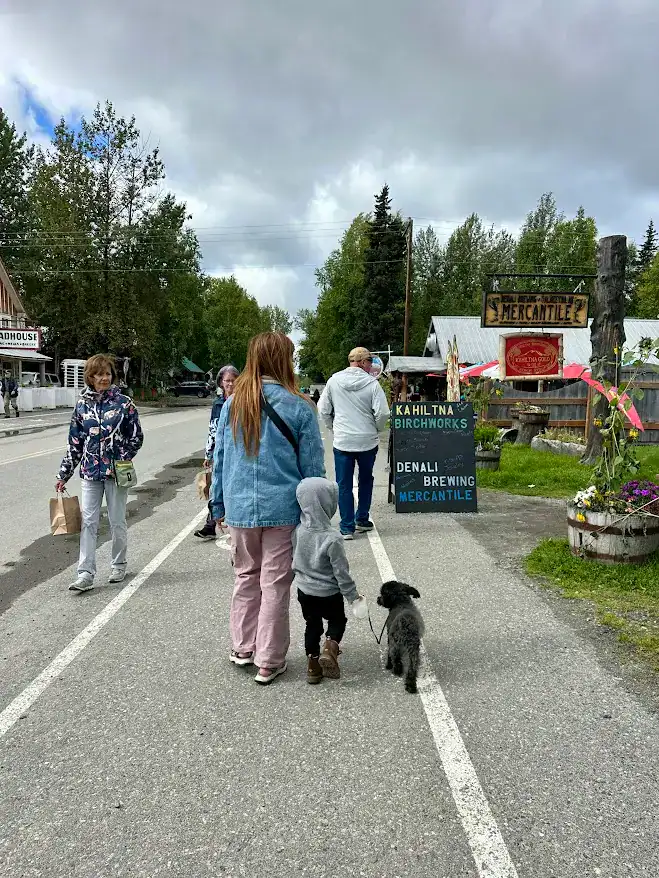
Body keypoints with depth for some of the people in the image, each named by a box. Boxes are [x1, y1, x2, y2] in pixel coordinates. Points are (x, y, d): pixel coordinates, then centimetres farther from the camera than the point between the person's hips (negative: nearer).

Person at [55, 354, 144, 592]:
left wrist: (122, 458, -7)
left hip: (116, 472, -2)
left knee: (117, 521, 8)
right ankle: (85, 574, 4)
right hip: (90, 472, 2)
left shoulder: (123, 403, -4)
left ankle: (119, 565, 27)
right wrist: (64, 474, 8)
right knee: (88, 522, 1)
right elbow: (75, 443, 8)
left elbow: (136, 437, 2)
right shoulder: (82, 405, 5)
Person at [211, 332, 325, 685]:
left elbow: (219, 459, 6)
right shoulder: (299, 407, -9)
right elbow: (312, 467, -4)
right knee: (275, 583, 7)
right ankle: (269, 662, 18)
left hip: (239, 509, 3)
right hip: (282, 510, -3)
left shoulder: (233, 404, 1)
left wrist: (219, 506, 15)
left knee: (246, 576, 20)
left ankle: (243, 647, 31)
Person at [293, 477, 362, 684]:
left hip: (304, 590, 4)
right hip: (329, 593, -4)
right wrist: (352, 595, -6)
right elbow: (341, 572, -18)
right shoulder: (332, 538, -27)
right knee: (337, 621, 20)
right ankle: (330, 649, -3)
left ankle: (313, 664, 25)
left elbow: (294, 561, 4)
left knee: (312, 625, 20)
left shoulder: (298, 530, -12)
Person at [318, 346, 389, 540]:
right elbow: (382, 413, -11)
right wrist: (375, 429, 8)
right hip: (367, 441, -1)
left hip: (342, 441, 1)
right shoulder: (372, 383, -8)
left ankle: (347, 527, 7)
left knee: (344, 485, 6)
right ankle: (362, 519, 25)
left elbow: (323, 409, 3)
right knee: (365, 480, 19)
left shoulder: (334, 381, -1)